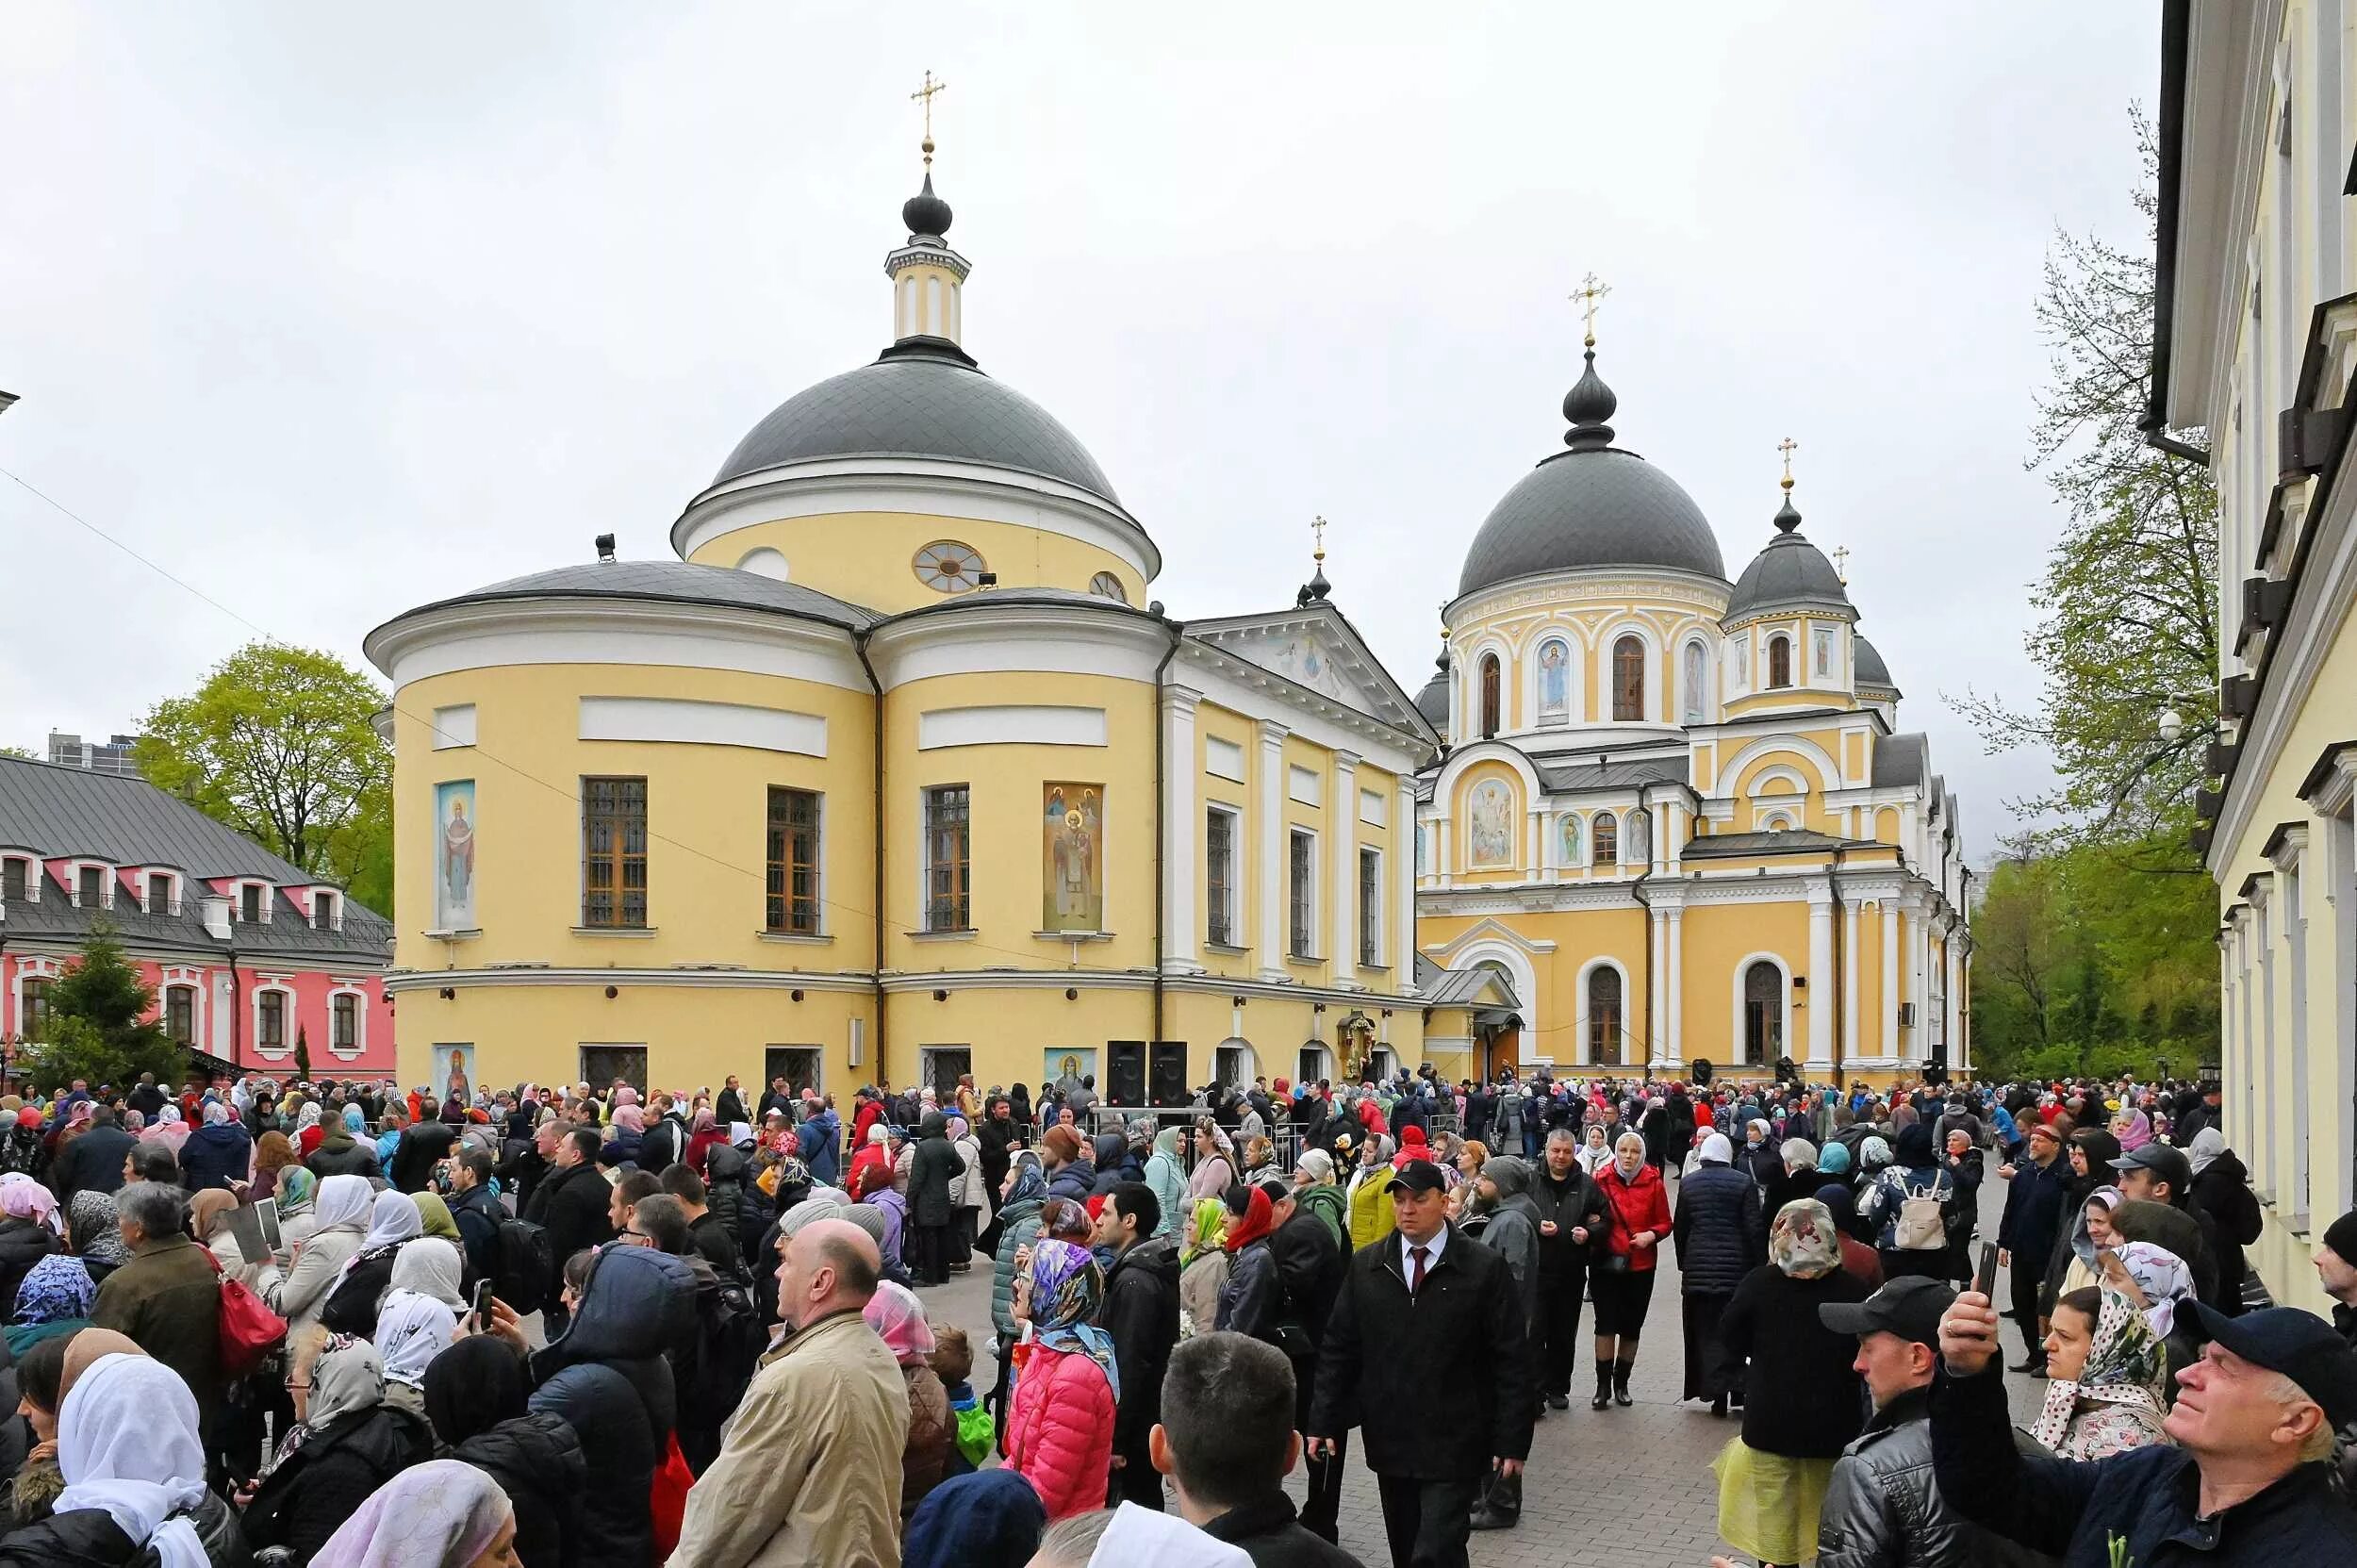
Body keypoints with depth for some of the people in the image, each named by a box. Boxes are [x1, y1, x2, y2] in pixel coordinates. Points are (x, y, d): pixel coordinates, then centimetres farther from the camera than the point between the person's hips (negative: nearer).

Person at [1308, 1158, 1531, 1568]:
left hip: (1454, 1446, -4)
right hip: (1389, 1441, 4)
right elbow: (1337, 1349, 6)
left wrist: (1511, 1441, -8)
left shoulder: (1486, 1268, -6)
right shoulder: (1365, 1266, 4)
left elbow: (1512, 1362, -6)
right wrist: (1324, 1420, 1)